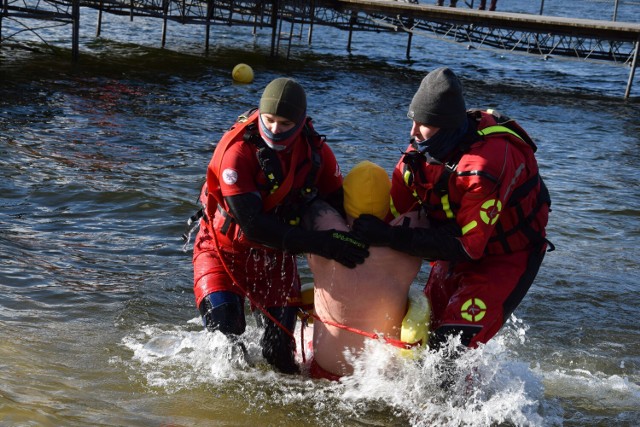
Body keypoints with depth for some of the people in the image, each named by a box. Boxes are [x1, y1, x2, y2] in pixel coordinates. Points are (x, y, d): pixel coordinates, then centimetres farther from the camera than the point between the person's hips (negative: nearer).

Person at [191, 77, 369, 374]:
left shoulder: (316, 151, -11)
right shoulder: (237, 150, -26)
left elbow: (336, 202, 3)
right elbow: (251, 223, -31)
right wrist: (318, 243, -34)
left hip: (276, 254, 4)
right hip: (226, 247, -3)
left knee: (281, 348, 1)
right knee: (224, 327, -20)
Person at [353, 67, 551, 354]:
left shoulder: (486, 165, -35)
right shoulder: (422, 150, -13)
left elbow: (466, 245, -34)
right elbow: (391, 208, -5)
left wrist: (391, 237, -37)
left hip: (509, 256, -7)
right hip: (461, 246, 7)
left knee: (452, 342, -20)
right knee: (426, 326, 7)